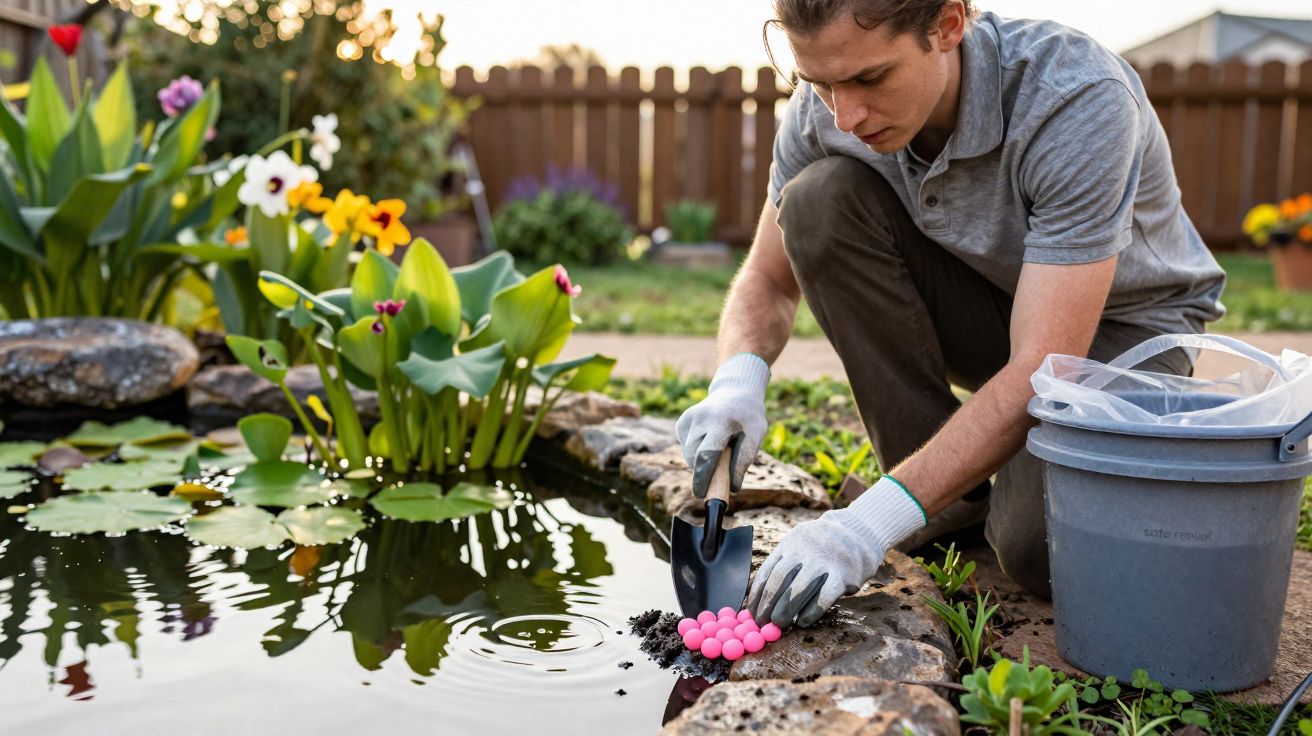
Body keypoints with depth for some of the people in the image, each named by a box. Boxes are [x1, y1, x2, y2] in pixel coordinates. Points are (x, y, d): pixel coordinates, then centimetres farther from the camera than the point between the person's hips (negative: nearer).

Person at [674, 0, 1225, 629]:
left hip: (1126, 322, -5)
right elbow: (768, 277, -6)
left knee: (1039, 546, -33)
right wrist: (738, 380, -29)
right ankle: (954, 489, -11)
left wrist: (873, 520, -43)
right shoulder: (827, 102, -18)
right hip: (985, 306, 5)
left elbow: (1045, 369, -37)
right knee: (818, 198, -23)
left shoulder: (1078, 99, -33)